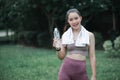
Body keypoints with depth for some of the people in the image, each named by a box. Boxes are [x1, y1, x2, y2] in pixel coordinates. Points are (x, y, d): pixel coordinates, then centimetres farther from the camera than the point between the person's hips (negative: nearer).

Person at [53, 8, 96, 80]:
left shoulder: (89, 35, 1)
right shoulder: (65, 35, 5)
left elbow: (92, 57, 2)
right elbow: (61, 57, 9)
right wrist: (58, 49, -11)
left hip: (81, 71, -1)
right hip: (66, 69, 1)